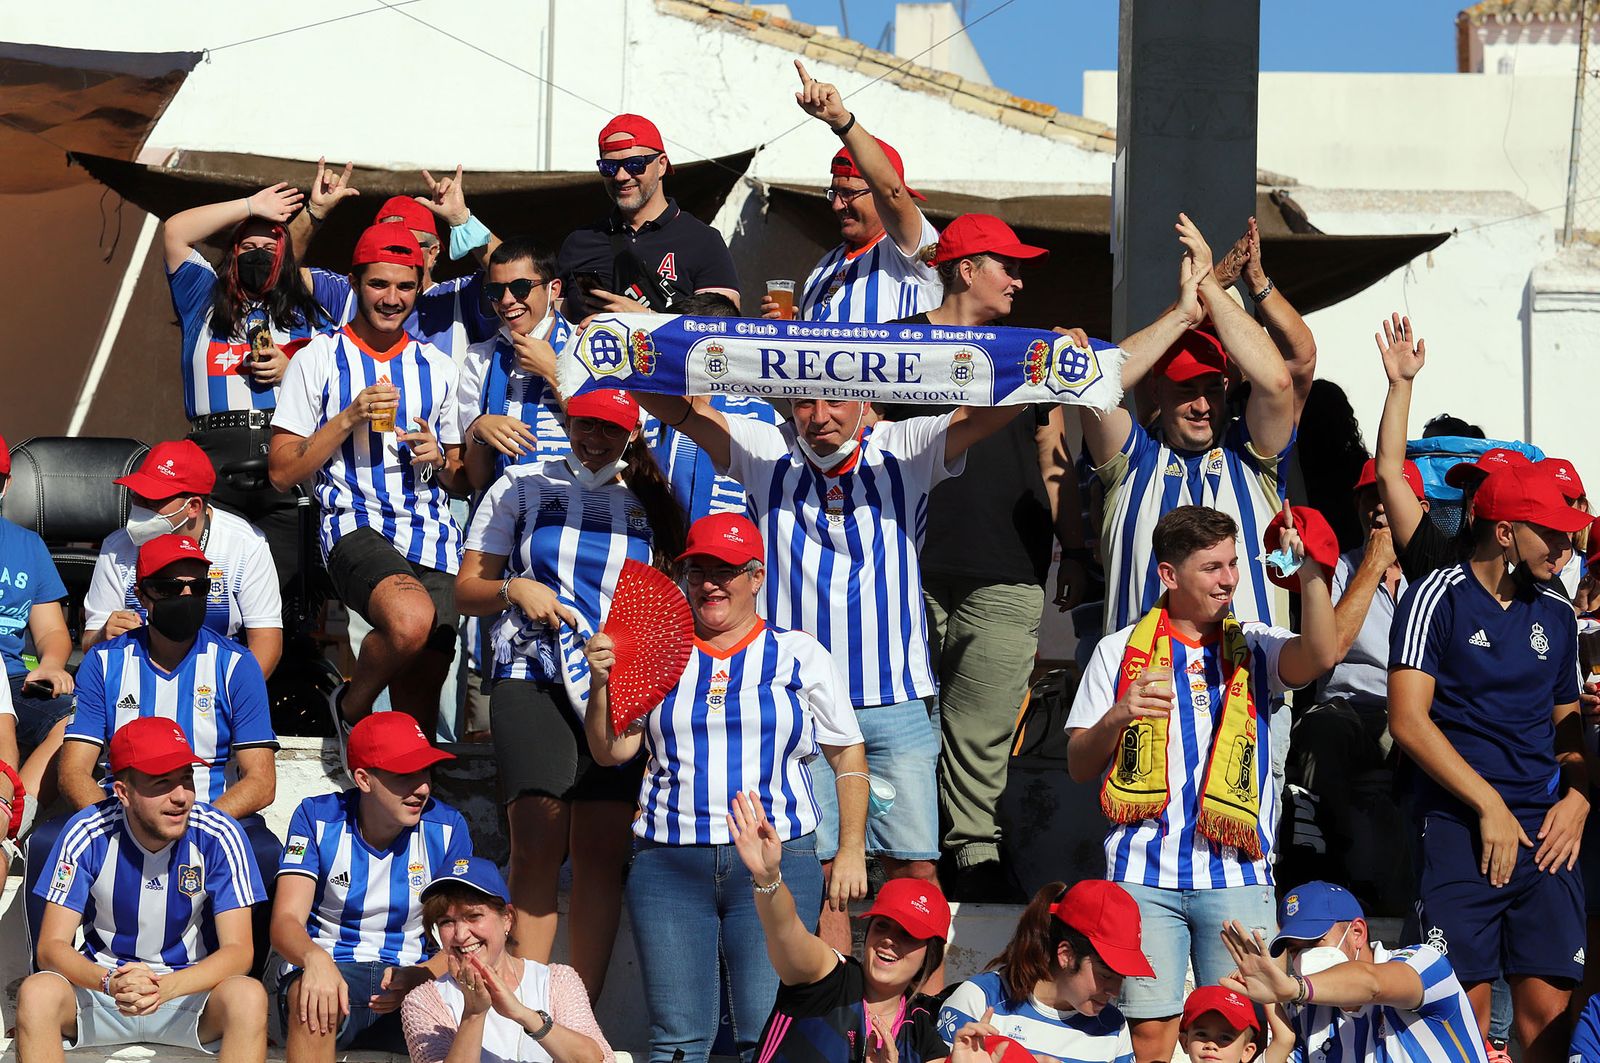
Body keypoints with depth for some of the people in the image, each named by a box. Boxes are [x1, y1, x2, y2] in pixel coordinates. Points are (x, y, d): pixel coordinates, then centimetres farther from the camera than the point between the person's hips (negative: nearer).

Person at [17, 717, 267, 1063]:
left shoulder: (218, 836, -13)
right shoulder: (87, 834, -11)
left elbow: (237, 950, -15)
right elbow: (52, 946, -12)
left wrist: (166, 987, -36)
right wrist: (108, 982, -35)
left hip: (190, 987, -1)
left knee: (247, 996, -34)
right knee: (37, 992, -31)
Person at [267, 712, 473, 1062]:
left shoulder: (446, 828, 1)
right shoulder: (318, 818, -2)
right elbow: (286, 920, -12)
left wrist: (417, 978, -25)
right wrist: (316, 959, -38)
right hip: (327, 967, -1)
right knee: (313, 1000, -39)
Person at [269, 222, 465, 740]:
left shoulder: (437, 366, 18)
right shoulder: (319, 359, 6)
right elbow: (282, 471, 3)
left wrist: (441, 459, 2)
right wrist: (351, 417, -8)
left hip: (433, 539, 4)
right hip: (356, 524, -4)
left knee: (418, 711, -4)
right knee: (412, 621, -35)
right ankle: (351, 707, -6)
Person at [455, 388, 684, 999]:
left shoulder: (650, 506, 18)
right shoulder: (523, 488, 13)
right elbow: (467, 591, 12)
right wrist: (513, 589, -8)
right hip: (532, 682, -2)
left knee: (602, 855, -2)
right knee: (538, 847, -14)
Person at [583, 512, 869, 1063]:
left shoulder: (800, 656, 8)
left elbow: (848, 754, 11)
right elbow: (611, 750, 8)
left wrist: (851, 850, 4)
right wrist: (602, 683, -9)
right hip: (668, 866, 2)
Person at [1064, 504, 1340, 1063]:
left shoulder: (1253, 649, 10)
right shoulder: (1121, 652, 9)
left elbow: (1319, 654, -13)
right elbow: (1079, 766, 8)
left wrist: (1312, 573, -29)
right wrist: (1118, 717, -12)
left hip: (1237, 875, 1)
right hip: (1144, 875, 0)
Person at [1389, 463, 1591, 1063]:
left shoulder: (1557, 615, 17)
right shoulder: (1438, 599, -1)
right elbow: (1408, 720, -9)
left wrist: (1577, 796, 4)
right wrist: (1490, 805, -11)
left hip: (1545, 832, 4)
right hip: (1459, 827, -4)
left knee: (1548, 1008, -5)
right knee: (1466, 1003, -9)